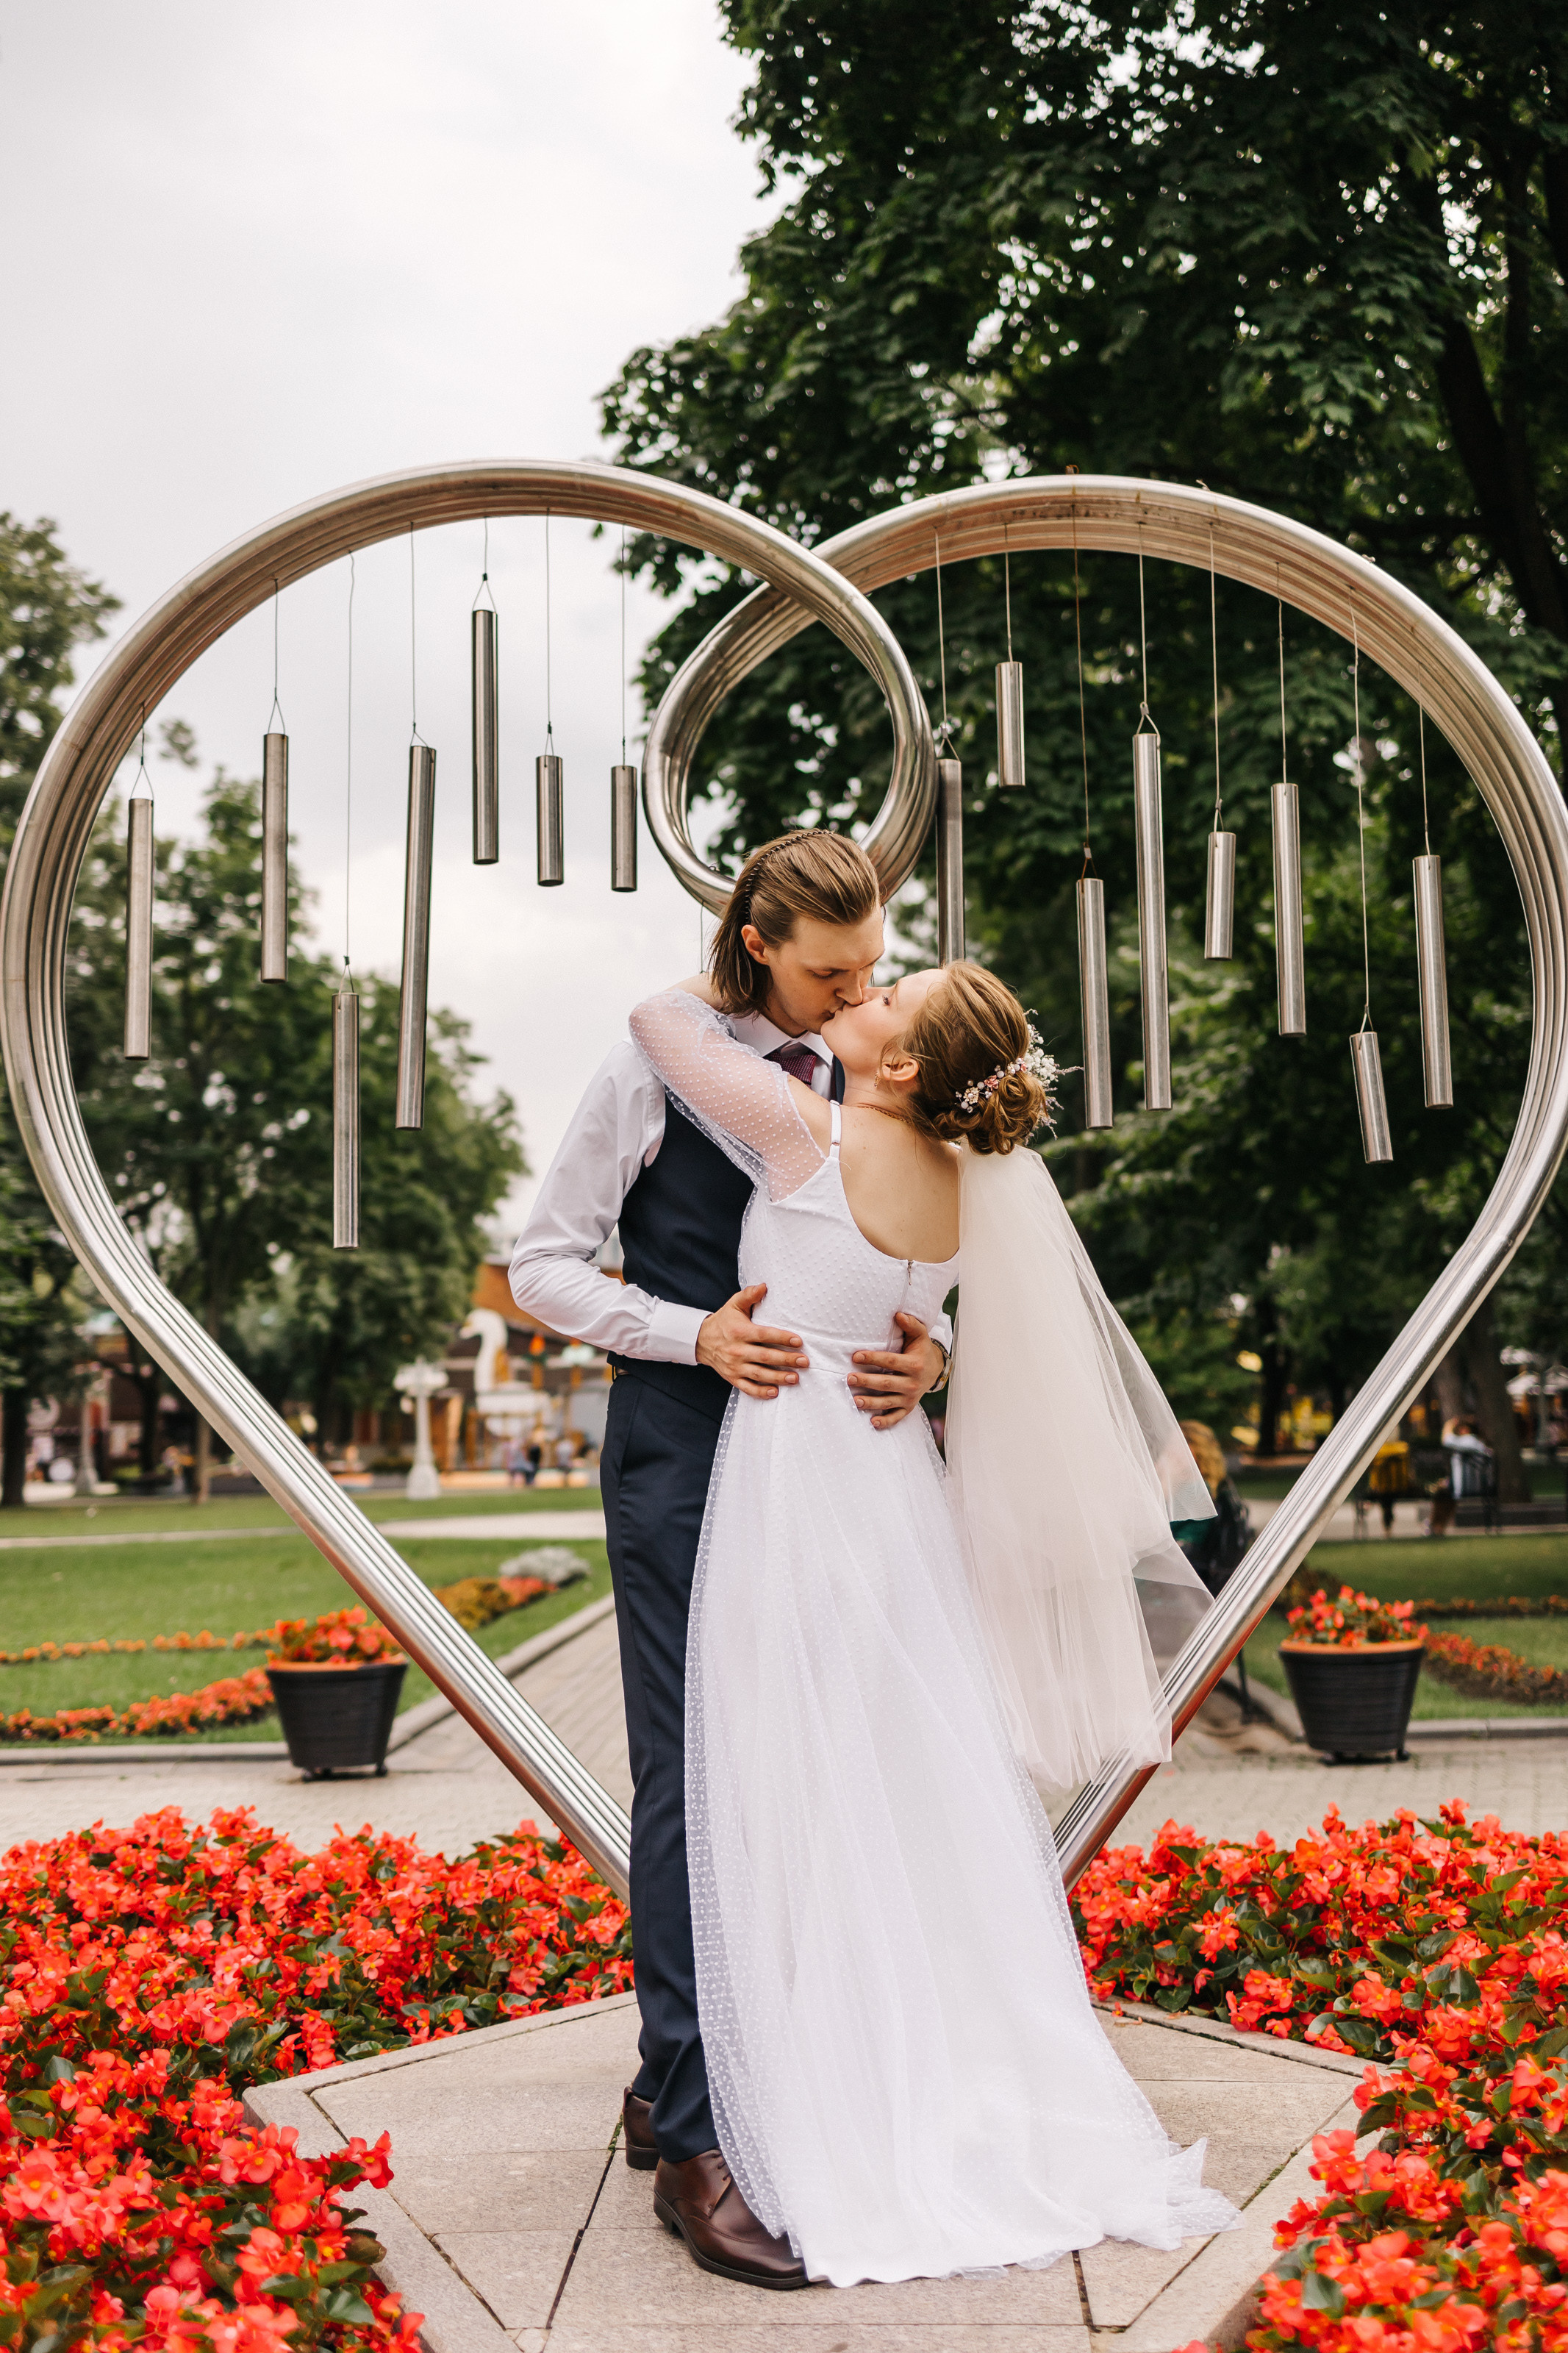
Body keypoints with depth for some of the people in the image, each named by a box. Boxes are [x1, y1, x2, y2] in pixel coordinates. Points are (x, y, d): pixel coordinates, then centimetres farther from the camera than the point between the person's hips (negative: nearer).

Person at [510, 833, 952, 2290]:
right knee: (688, 1774, -6)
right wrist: (696, 1335, -16)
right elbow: (542, 1266, -4)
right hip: (681, 1450, -5)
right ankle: (699, 2139, 0)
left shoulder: (859, 1080, 9)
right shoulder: (658, 1070, -5)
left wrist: (927, 1350, -10)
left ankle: (674, 2086, 25)